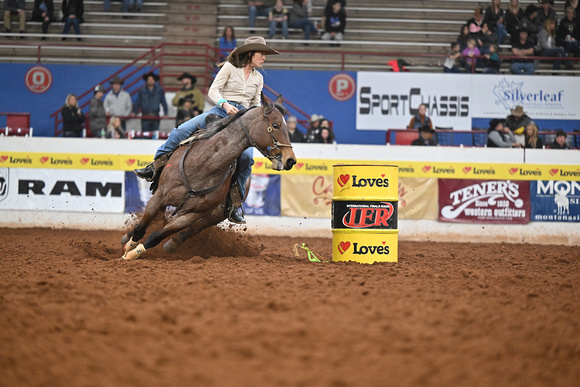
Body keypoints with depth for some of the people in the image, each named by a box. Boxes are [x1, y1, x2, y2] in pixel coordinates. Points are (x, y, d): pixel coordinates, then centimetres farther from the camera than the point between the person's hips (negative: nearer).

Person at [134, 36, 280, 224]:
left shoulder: (258, 78, 19)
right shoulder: (230, 67, 5)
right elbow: (213, 91, -3)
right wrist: (225, 104, -21)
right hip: (221, 110, -2)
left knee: (247, 156, -24)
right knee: (182, 130, -23)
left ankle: (236, 202, -15)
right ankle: (156, 167, -14)